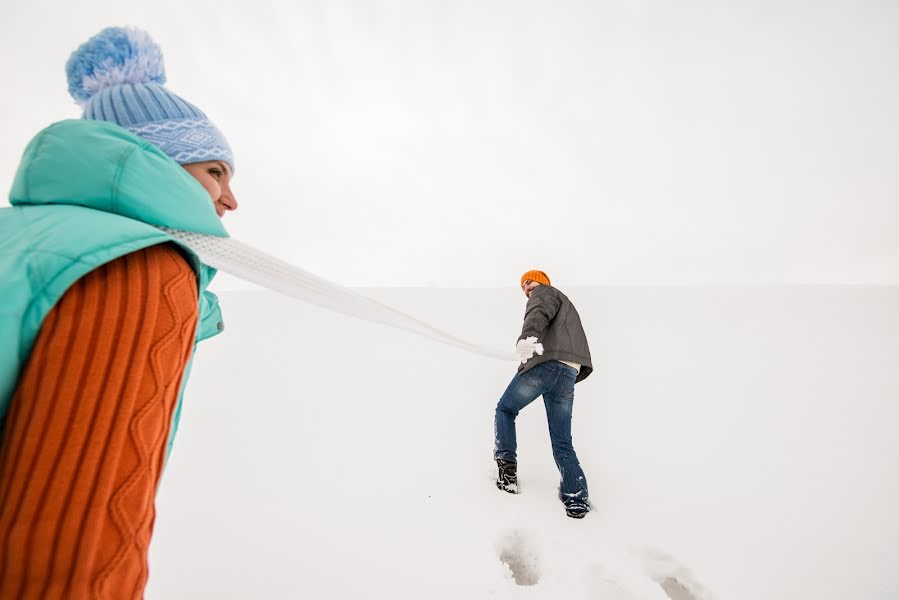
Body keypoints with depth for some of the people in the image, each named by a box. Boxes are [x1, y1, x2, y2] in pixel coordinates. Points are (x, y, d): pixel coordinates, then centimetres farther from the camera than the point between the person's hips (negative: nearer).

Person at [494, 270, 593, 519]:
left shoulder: (545, 292, 12)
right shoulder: (565, 305, 37)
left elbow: (540, 313, -16)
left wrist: (528, 336, -35)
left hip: (546, 364, -8)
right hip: (569, 373, 8)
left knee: (505, 409, 13)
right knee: (562, 442, 9)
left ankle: (507, 467, 5)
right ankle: (577, 499, 4)